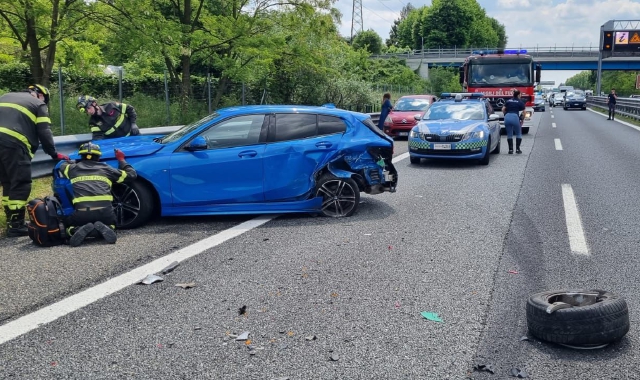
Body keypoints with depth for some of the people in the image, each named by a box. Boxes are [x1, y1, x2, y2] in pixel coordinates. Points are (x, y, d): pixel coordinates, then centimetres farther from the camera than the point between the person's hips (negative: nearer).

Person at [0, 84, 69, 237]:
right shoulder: (39, 105, 11)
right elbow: (44, 133, 3)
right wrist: (54, 154, 10)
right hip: (14, 145, -7)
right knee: (21, 184, -3)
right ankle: (16, 226, -6)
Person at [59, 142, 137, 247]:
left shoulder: (74, 168, 20)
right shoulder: (105, 168, 20)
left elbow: (62, 166, 45)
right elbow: (132, 174, 26)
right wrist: (121, 160, 40)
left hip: (82, 212, -1)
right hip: (105, 210, 1)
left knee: (69, 226, 27)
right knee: (111, 225, 31)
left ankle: (80, 230, -10)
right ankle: (103, 227, -6)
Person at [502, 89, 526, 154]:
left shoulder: (508, 101, 20)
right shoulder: (520, 102, 11)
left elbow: (503, 109, 11)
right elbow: (523, 113, 8)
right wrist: (522, 120, 20)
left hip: (507, 117, 3)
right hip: (515, 117, -3)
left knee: (509, 134, 13)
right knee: (518, 134, 14)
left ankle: (510, 149, 10)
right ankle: (517, 149, 10)